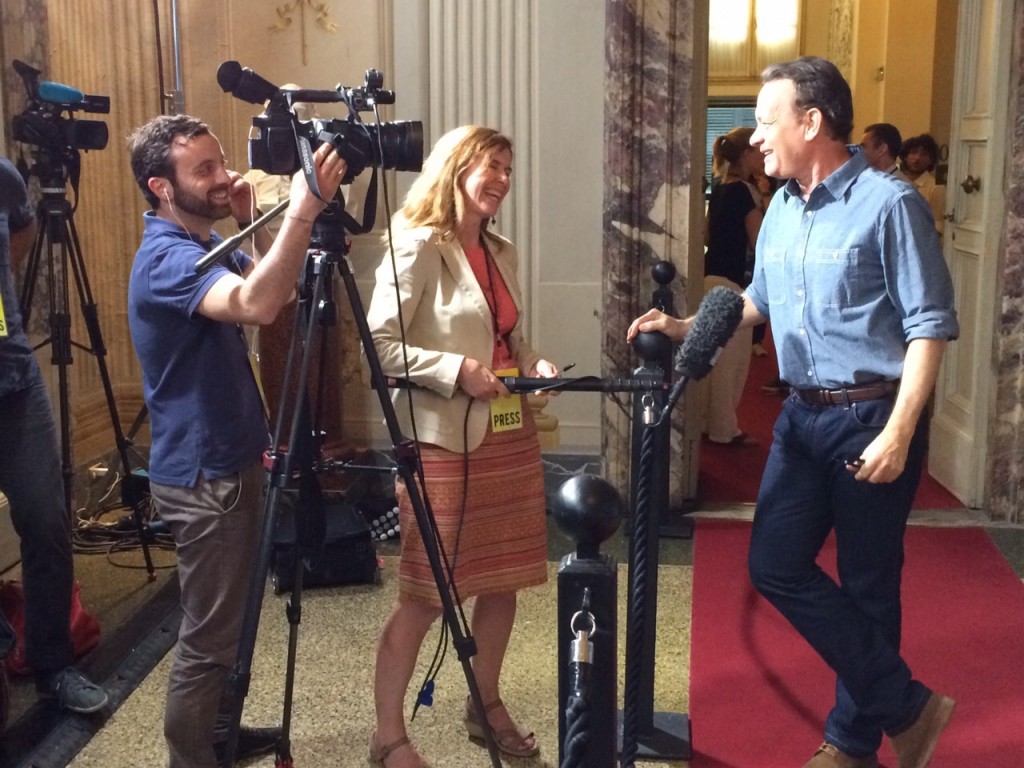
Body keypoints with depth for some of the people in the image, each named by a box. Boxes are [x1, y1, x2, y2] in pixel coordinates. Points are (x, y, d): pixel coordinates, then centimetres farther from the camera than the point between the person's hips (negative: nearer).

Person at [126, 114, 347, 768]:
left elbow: (274, 294, 10)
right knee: (208, 635, 1)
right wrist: (302, 211, -45)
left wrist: (254, 223, -3)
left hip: (231, 461, 10)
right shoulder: (166, 258, -23)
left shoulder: (206, 243, 8)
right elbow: (257, 305, -42)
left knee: (229, 619, 22)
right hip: (203, 476, -10)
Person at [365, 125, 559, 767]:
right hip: (444, 444, -7)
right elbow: (379, 343, -16)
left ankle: (487, 706, 33)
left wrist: (534, 366, 1)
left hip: (511, 438, 7)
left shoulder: (503, 254, 13)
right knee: (425, 595, 0)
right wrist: (457, 371, -22)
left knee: (503, 582, 14)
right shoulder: (417, 249, -10)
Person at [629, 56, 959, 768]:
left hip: (873, 420, -7)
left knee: (866, 586, 4)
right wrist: (682, 327, 12)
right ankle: (906, 707, 15)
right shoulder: (780, 209, 11)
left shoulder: (888, 203, -12)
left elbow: (930, 326, -14)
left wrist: (899, 433, -21)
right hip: (803, 416, 8)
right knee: (776, 564, 3)